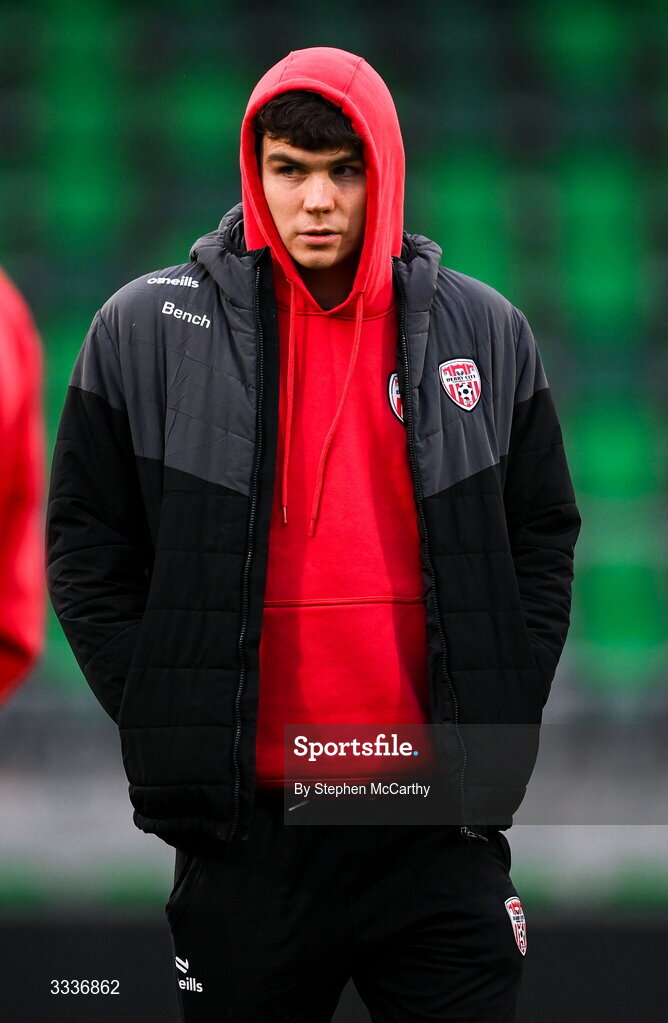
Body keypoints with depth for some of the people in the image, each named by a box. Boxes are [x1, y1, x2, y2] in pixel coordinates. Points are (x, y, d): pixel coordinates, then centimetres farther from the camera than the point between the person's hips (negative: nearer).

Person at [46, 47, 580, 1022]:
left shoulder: (484, 333, 7)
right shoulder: (146, 331, 1)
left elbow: (543, 541, 13)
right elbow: (87, 553, 5)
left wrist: (493, 731, 4)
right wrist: (173, 726, -3)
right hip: (244, 839, -1)